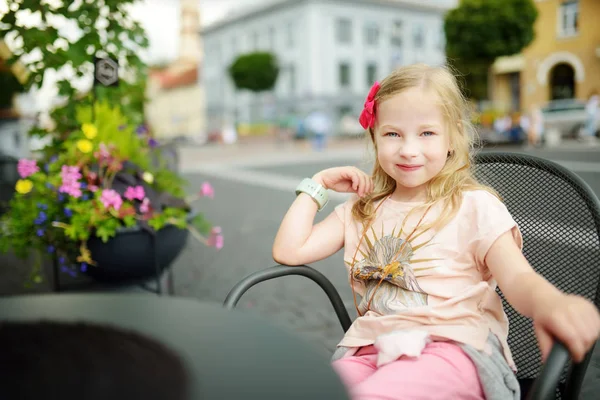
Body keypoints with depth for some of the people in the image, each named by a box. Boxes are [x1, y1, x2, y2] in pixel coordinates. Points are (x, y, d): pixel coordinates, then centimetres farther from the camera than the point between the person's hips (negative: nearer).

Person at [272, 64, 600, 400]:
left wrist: (549, 303, -35)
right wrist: (317, 185, 15)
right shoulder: (360, 211, 18)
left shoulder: (474, 206, 3)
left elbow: (518, 277, -11)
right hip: (368, 349, 5)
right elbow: (289, 251, 13)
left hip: (452, 347, -4)